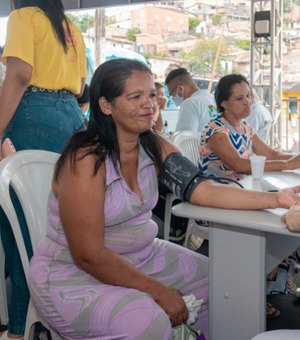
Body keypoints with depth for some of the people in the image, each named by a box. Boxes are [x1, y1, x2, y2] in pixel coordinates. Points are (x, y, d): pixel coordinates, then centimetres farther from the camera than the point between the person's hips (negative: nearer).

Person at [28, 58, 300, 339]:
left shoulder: (154, 146, -2)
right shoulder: (86, 159, -24)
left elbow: (202, 190, -13)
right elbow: (89, 256, -24)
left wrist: (275, 199, -22)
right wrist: (158, 291, -19)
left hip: (140, 257, 8)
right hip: (73, 275, -7)